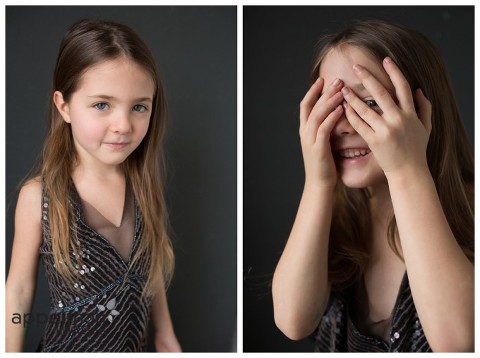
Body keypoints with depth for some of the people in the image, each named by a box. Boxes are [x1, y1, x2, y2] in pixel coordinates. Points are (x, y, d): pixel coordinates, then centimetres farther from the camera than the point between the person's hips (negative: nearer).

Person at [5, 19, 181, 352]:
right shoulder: (38, 196, -19)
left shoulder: (144, 184, -9)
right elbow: (19, 288, -10)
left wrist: (166, 336, 10)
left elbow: (151, 272, 3)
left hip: (135, 345, 3)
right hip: (68, 346, -3)